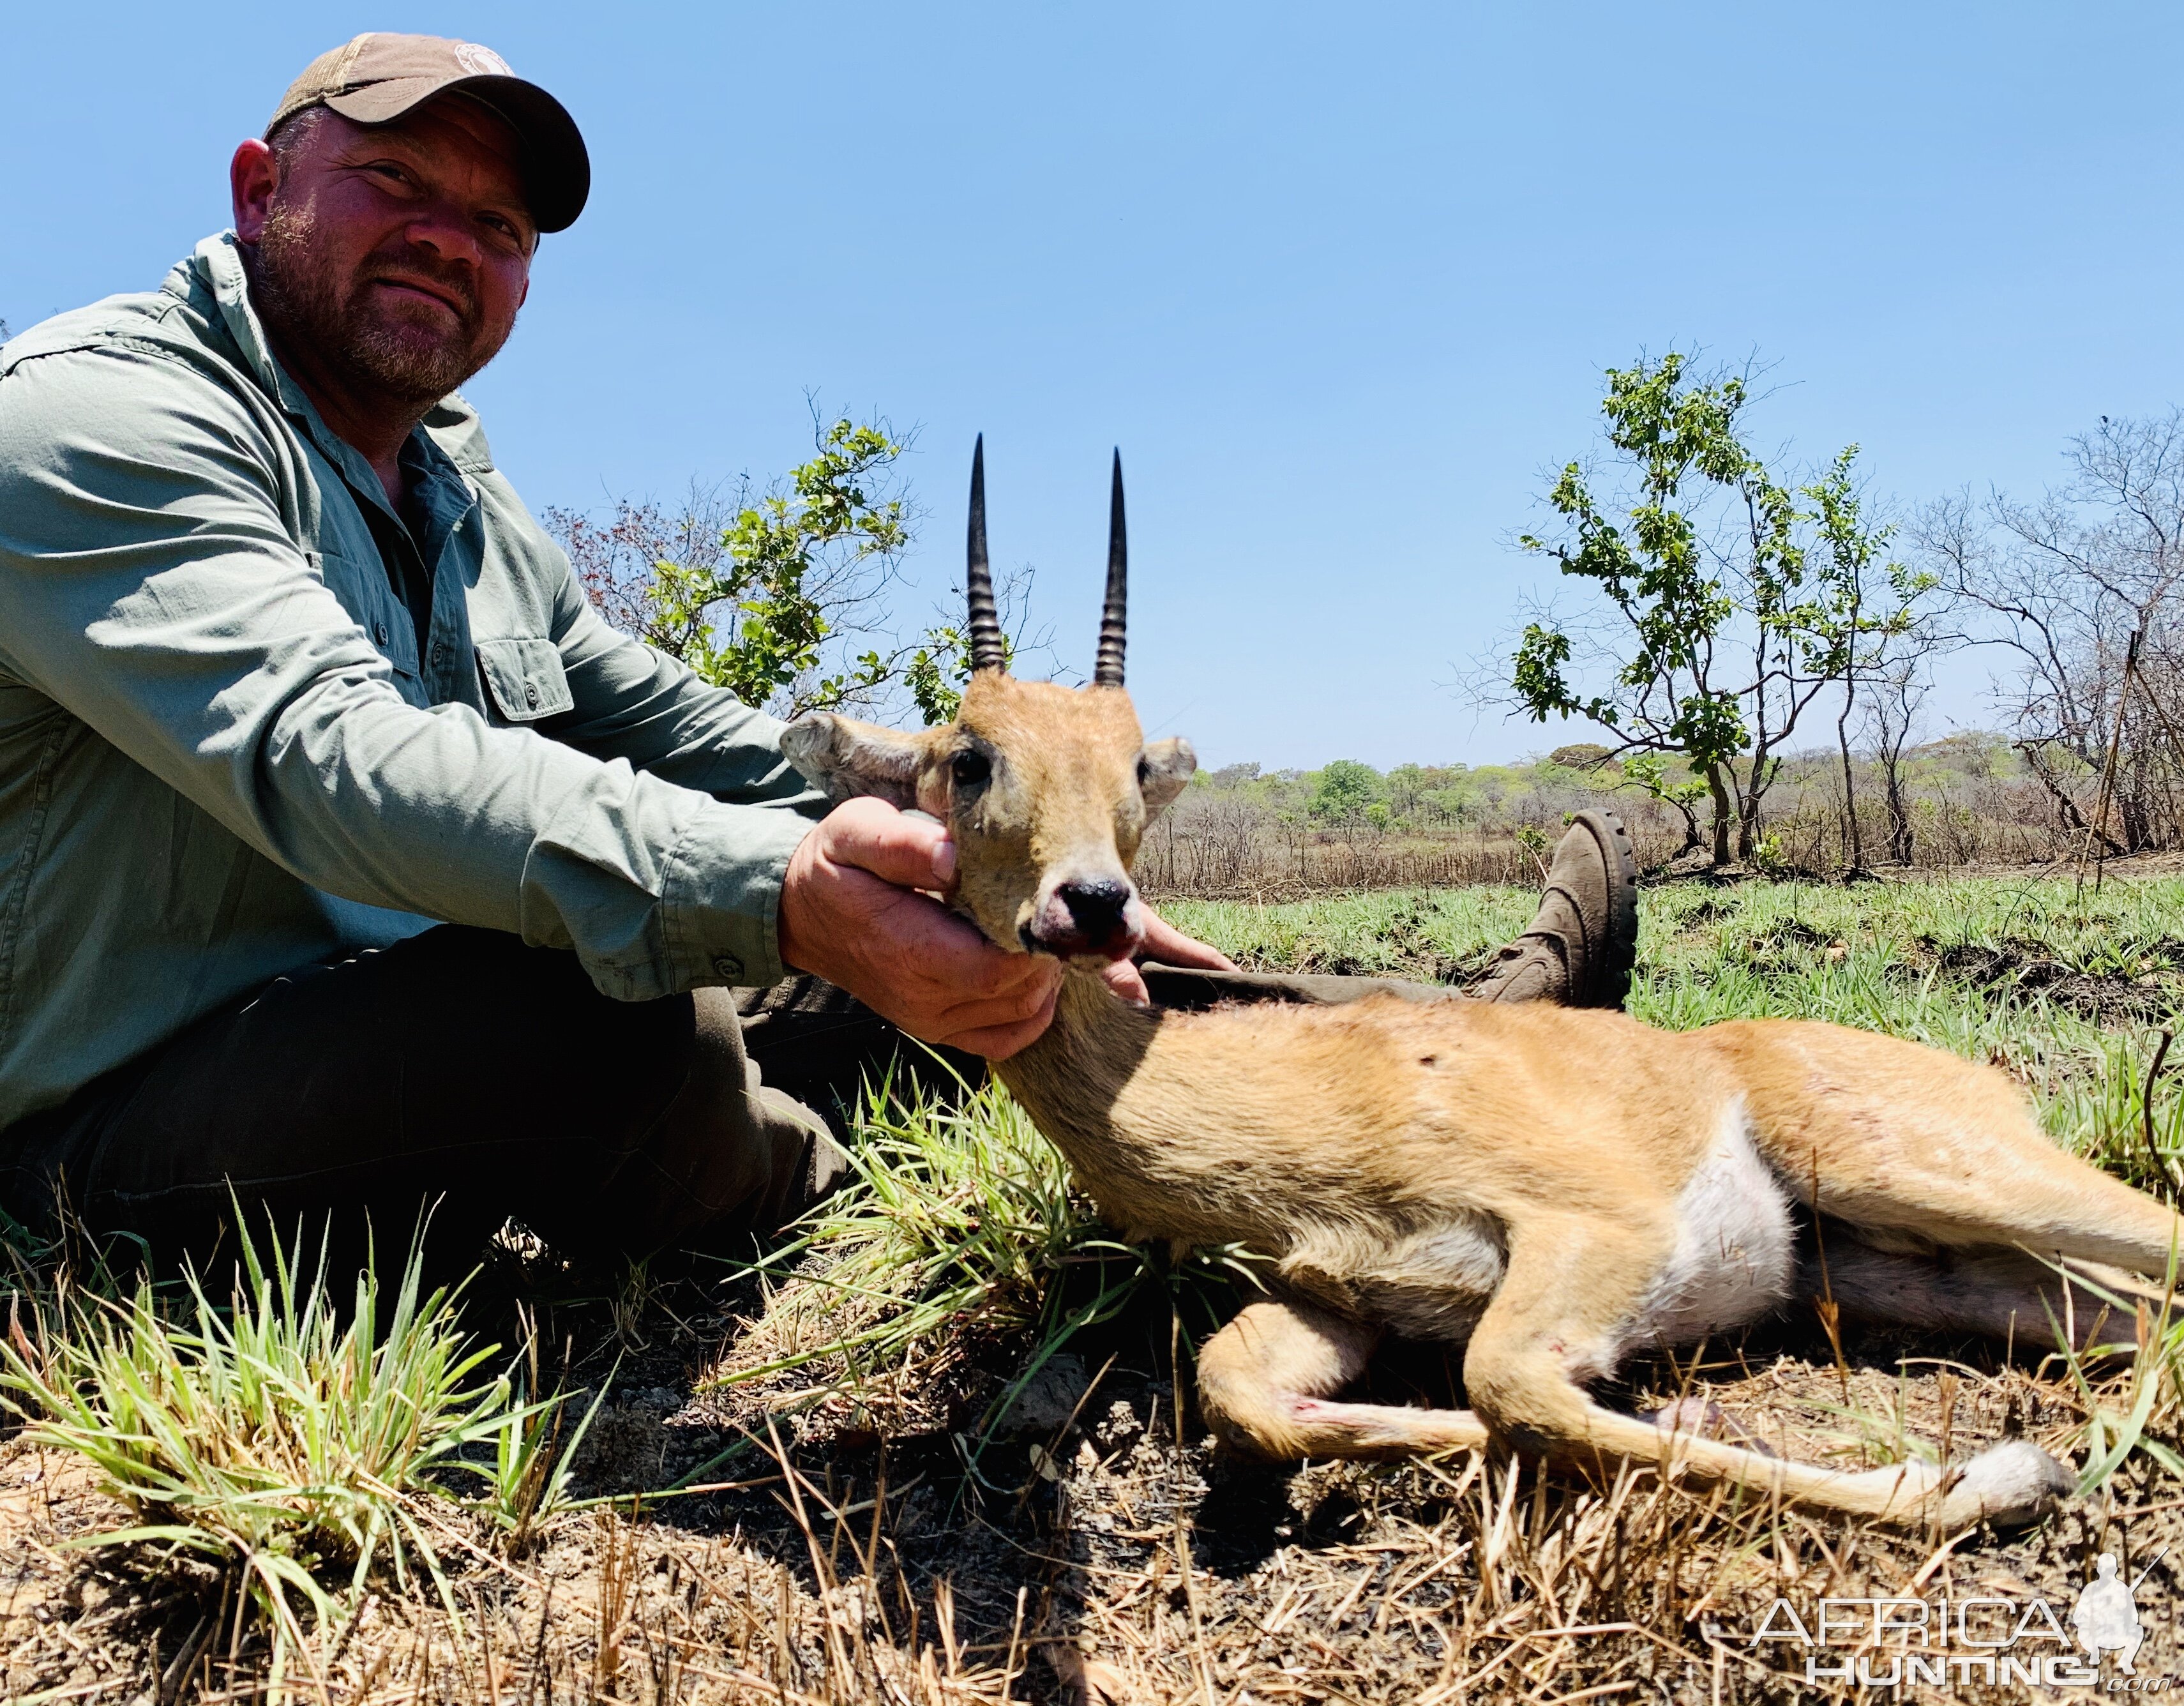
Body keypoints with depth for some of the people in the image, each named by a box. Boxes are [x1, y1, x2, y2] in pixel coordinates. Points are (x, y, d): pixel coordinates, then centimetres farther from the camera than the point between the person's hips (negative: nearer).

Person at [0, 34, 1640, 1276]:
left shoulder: (464, 498, 12)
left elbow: (697, 743, 9)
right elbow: (327, 753, -32)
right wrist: (778, 895, -47)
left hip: (451, 1053, 7)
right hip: (142, 1114, -7)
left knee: (912, 956, -2)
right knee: (618, 1021, -36)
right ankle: (813, 1199, -3)